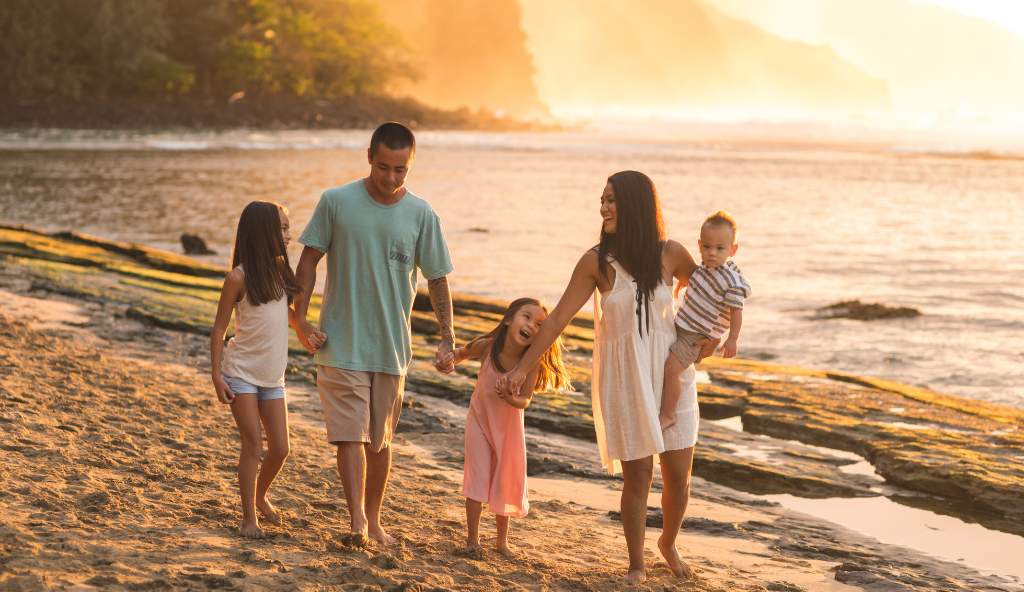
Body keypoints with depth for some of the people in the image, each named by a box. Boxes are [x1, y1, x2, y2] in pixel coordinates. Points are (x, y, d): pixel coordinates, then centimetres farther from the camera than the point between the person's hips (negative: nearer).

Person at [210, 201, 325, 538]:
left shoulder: (280, 270, 5)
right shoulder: (239, 277, -12)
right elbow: (219, 327, -8)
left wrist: (306, 330, 3)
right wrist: (216, 375, -12)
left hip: (272, 375, 6)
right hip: (241, 372, -6)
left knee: (280, 449, 5)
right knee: (253, 445, -6)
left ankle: (260, 496, 31)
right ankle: (249, 517, 4)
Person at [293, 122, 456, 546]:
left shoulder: (421, 216, -1)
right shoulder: (336, 202, -5)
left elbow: (437, 280, 3)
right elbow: (310, 259, 1)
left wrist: (446, 339, -4)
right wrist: (300, 316, -6)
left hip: (392, 347, 2)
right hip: (341, 345, -2)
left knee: (380, 439, 11)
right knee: (350, 435, -10)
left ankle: (373, 519, 24)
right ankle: (357, 520, -13)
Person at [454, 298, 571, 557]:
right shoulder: (486, 346, -23)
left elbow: (526, 399, -17)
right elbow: (462, 353, 0)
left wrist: (513, 399, -38)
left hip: (509, 426, 1)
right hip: (480, 420, -1)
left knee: (506, 482, 12)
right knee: (478, 479, -3)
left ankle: (502, 541, 29)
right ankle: (472, 539, 10)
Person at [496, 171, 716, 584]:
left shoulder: (669, 254, -5)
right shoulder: (597, 262, -8)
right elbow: (558, 318, -6)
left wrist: (710, 333, 4)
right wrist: (522, 368, -7)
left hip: (670, 373, 2)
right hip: (622, 377, -2)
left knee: (678, 475, 4)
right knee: (637, 474, 0)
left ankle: (669, 543, 33)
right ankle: (636, 563, 18)